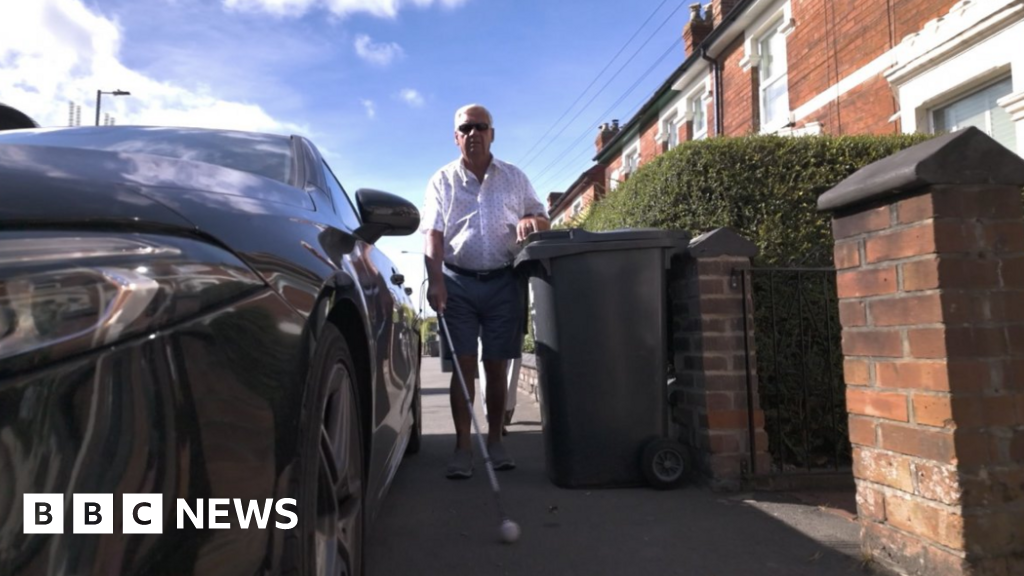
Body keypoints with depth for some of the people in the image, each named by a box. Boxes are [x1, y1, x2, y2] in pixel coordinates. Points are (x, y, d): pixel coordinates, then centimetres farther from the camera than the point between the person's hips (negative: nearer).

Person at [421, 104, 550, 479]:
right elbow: (432, 234, -4)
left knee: (497, 366, 4)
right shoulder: (443, 181, 6)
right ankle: (463, 445, 3)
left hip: (503, 282, 1)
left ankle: (495, 439, 18)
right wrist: (435, 281, -19)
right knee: (463, 365, -3)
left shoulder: (514, 178, 12)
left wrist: (531, 221, -12)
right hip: (458, 281, -1)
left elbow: (543, 218, 14)